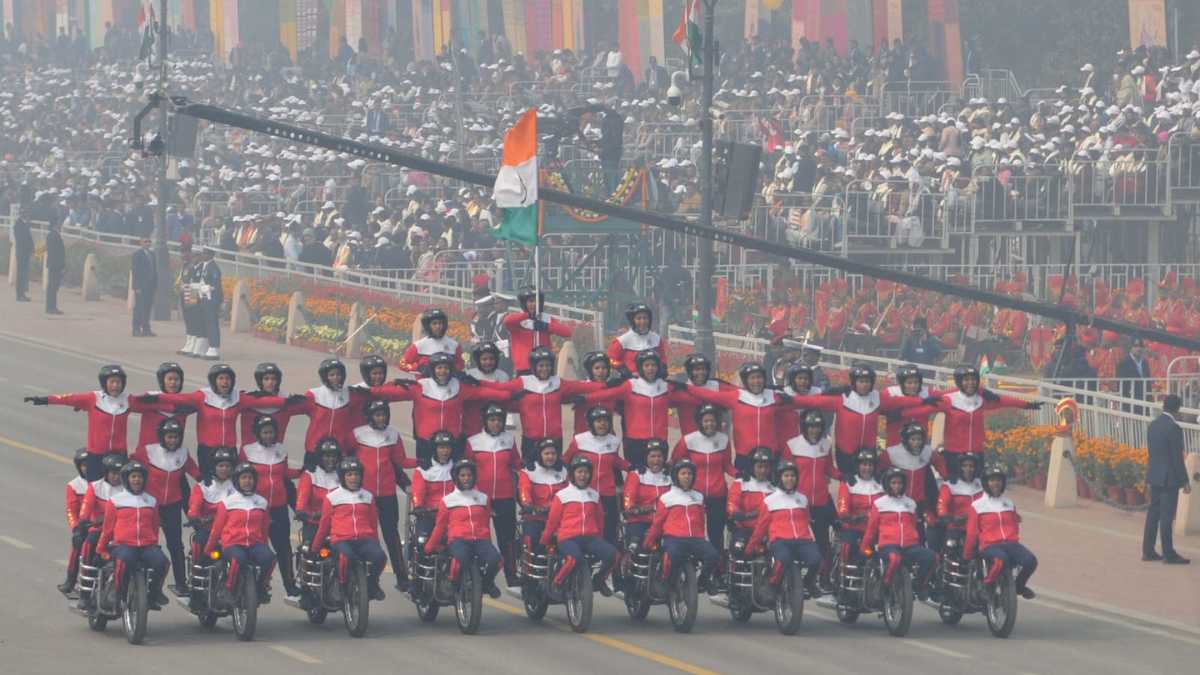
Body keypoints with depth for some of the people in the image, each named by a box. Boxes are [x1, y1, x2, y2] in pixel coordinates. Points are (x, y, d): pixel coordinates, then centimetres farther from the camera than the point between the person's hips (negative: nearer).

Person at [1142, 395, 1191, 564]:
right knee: (1167, 516, -5)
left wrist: (1151, 477, 19)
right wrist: (1185, 481, -10)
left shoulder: (1153, 425, 7)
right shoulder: (1173, 428, -17)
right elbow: (1177, 458, -16)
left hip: (1154, 477, 8)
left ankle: (1148, 551, 16)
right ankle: (1169, 554, -3)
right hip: (1169, 478, -8)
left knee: (1153, 514, 13)